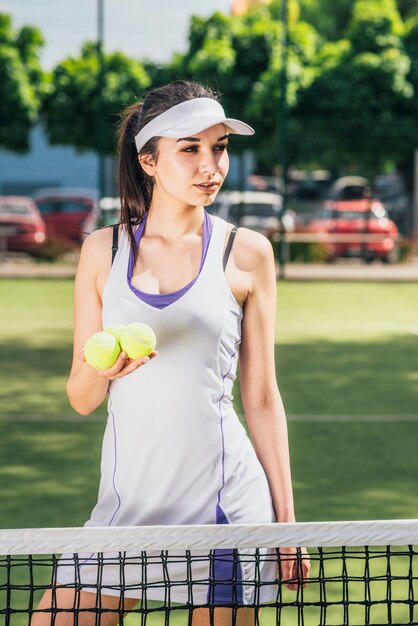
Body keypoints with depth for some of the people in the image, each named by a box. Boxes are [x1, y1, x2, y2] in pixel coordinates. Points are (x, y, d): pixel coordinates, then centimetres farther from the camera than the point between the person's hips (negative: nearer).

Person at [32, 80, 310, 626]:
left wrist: (285, 518, 4)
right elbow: (81, 398, 8)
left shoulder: (247, 253, 2)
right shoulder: (103, 250, 6)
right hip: (127, 499, 2)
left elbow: (261, 399, 5)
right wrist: (102, 369, -15)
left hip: (224, 501, -1)